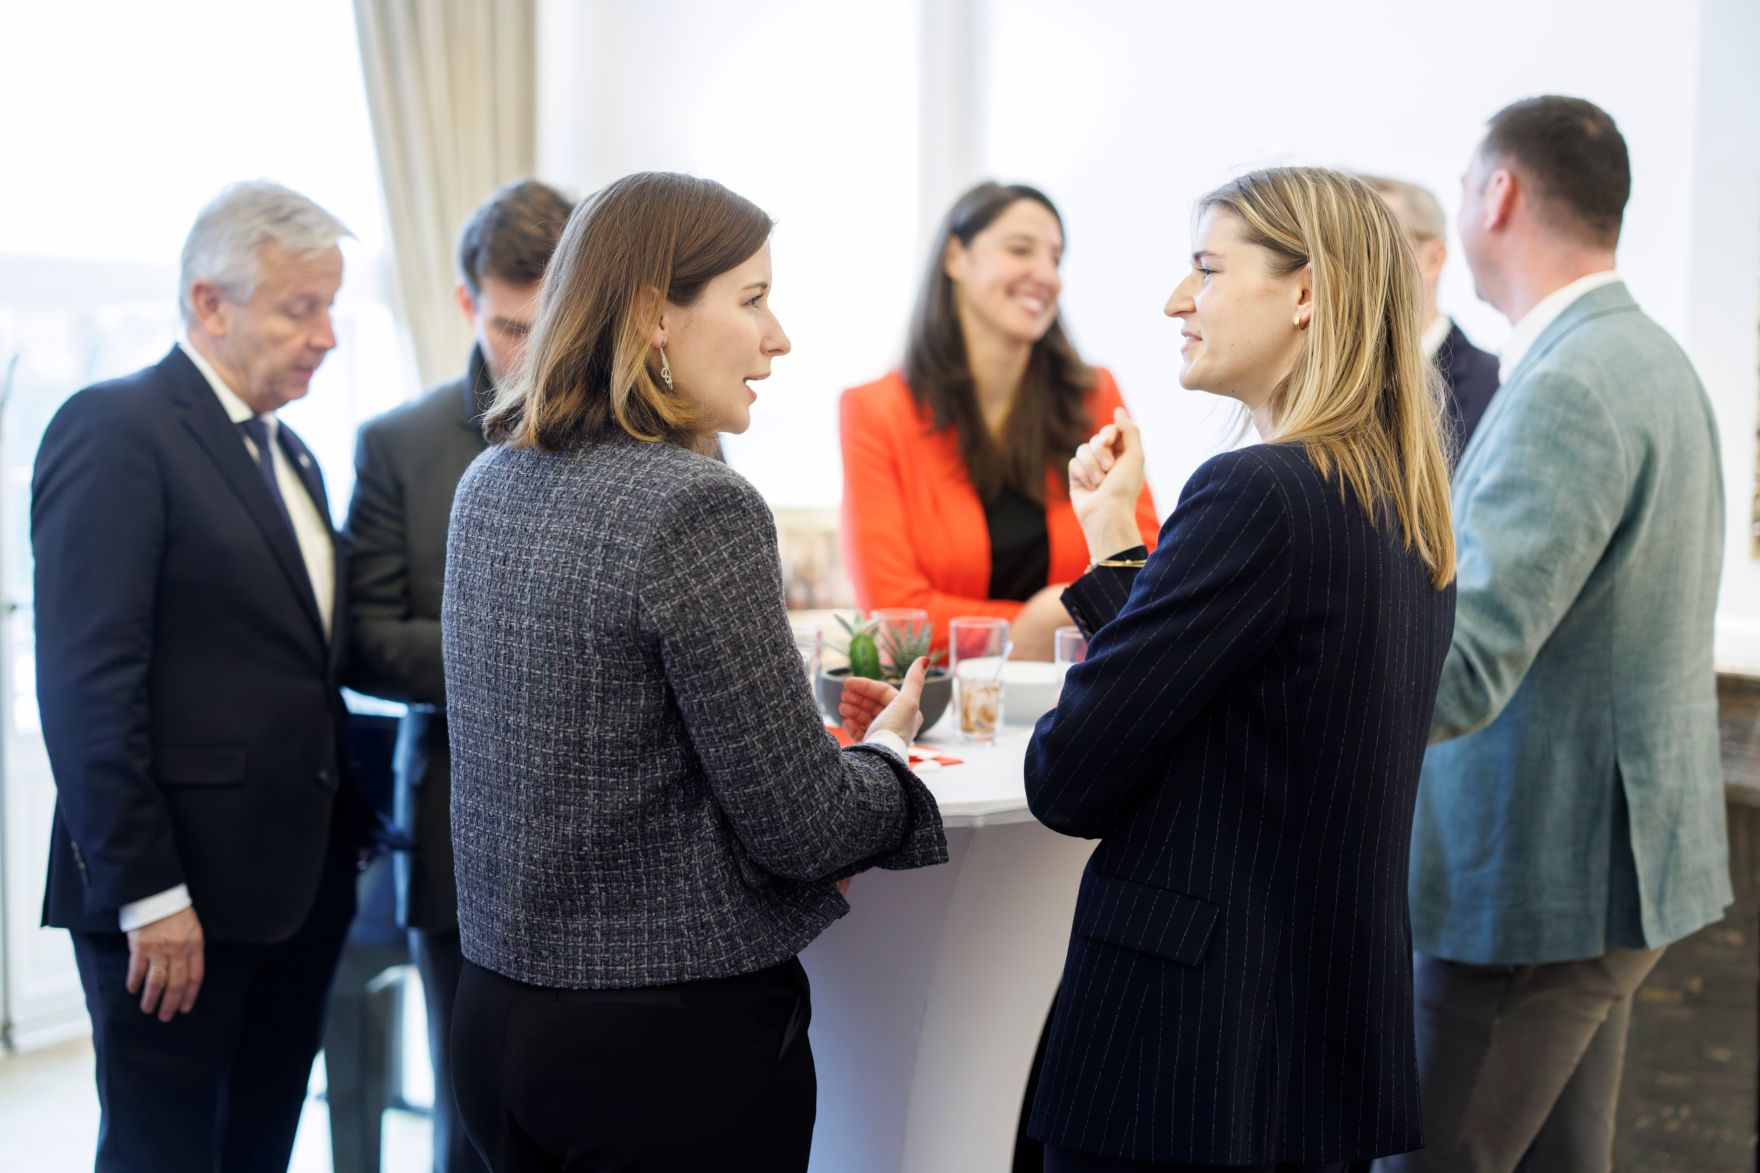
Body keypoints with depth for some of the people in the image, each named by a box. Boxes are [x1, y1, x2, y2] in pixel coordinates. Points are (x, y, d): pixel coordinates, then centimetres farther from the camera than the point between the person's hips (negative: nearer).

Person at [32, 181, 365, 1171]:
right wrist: (146, 893, -19)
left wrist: (348, 830, 11)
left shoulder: (291, 454, 16)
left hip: (302, 883, 8)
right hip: (176, 899, -8)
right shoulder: (113, 429, -11)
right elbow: (88, 683, -17)